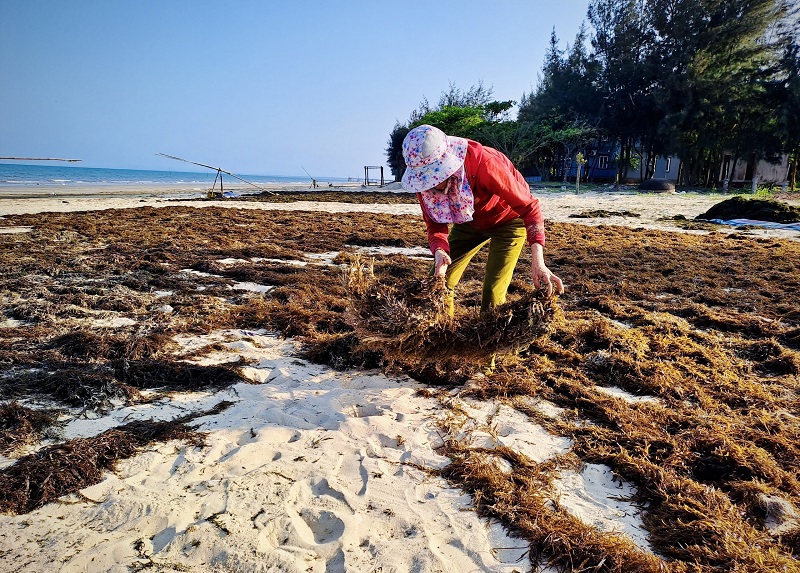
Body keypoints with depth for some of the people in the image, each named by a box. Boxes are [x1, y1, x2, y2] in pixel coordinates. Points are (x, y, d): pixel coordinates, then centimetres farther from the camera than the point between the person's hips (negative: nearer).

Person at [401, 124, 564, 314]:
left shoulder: (484, 162, -36)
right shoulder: (424, 179, -21)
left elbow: (529, 206, -33)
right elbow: (435, 224, -13)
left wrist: (537, 261, -44)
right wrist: (439, 252, -36)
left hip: (508, 219, -4)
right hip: (469, 222, 5)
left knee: (493, 292, -16)